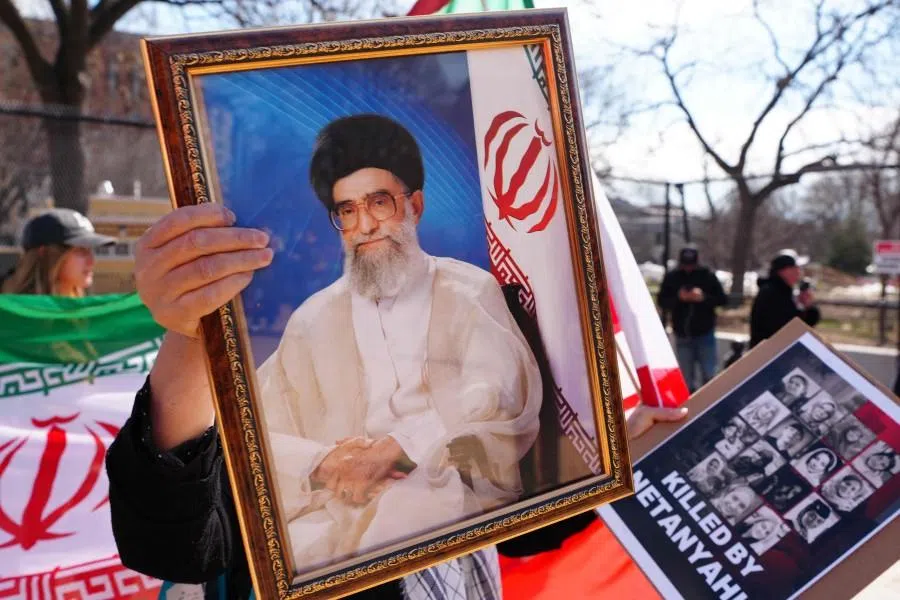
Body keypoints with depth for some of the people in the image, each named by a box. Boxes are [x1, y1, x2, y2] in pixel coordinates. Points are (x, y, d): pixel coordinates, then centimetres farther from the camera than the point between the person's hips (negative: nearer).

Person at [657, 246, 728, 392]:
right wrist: (678, 298, -17)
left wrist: (704, 298, -20)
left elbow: (723, 299, -2)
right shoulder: (671, 278, 0)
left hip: (705, 334, -1)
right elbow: (662, 301, 2)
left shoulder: (708, 276, -4)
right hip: (682, 335, 1)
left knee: (708, 375, 3)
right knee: (686, 377, 8)